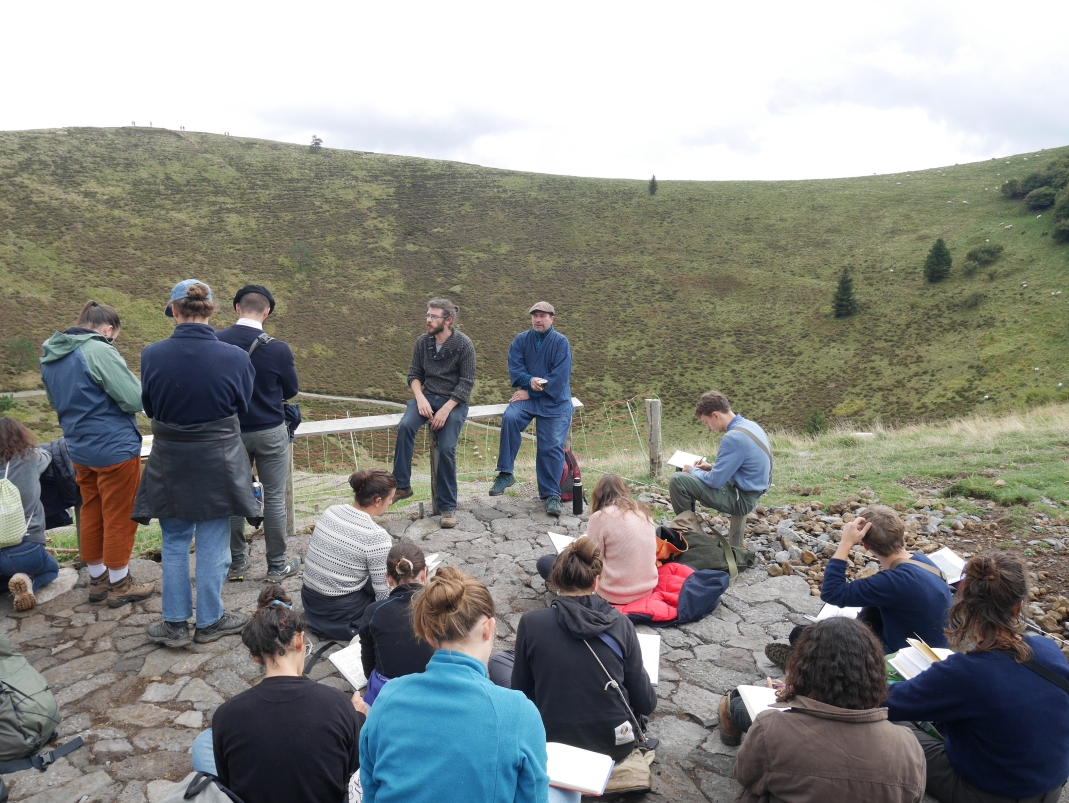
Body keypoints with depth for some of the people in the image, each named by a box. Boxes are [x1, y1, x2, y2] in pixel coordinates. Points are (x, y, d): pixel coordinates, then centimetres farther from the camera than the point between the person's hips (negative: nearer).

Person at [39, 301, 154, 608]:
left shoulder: (49, 357, 7)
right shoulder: (98, 351, -20)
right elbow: (136, 400, -22)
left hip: (79, 449, 8)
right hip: (115, 449, -8)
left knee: (91, 514, 18)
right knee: (120, 517, 5)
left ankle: (97, 579, 31)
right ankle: (119, 585, 17)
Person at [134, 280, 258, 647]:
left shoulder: (152, 355, -13)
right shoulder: (235, 357, -16)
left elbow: (149, 407, 3)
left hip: (170, 464, 1)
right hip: (217, 464, -1)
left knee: (174, 544, 17)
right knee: (212, 545, 12)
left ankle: (175, 624, 27)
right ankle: (209, 622, 25)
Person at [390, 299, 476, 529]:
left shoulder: (464, 344, -10)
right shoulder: (422, 342, 3)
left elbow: (466, 383, -11)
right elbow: (414, 374, 8)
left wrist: (445, 410, -20)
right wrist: (420, 398, -12)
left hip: (454, 401, -3)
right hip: (427, 396, 4)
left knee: (446, 448, -21)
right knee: (405, 426, -26)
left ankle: (447, 505, -5)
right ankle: (402, 486, -14)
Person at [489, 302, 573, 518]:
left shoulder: (561, 342, -4)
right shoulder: (521, 340, 7)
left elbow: (559, 377, -13)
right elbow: (514, 367, -2)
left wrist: (530, 392, -15)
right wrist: (530, 381, -23)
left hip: (555, 401, -2)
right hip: (527, 396, 2)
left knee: (552, 446, -8)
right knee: (509, 417, -27)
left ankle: (551, 494, 4)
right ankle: (505, 474, -17)